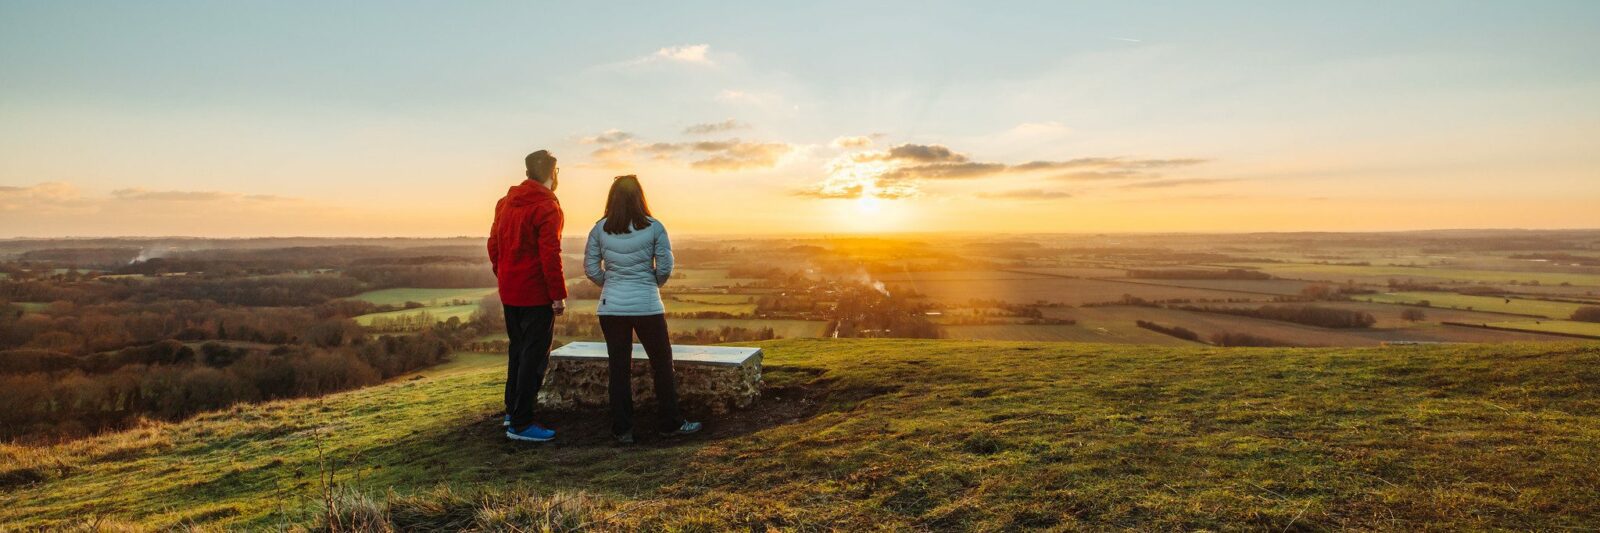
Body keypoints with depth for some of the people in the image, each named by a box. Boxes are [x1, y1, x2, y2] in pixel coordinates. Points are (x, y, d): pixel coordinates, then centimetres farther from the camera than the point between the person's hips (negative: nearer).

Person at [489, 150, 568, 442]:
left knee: (518, 349, 20)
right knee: (535, 356, -2)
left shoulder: (505, 203, 11)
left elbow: (493, 245, 14)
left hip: (509, 292, 8)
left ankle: (512, 410, 29)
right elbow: (550, 255, -19)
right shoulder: (547, 207, -14)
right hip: (536, 294, -8)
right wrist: (559, 295, -15)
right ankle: (520, 424, 1)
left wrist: (504, 277, 20)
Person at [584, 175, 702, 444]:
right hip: (647, 305, -2)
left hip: (611, 307, 2)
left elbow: (591, 268, 1)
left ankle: (622, 429, 14)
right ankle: (671, 423, 18)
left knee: (619, 368, 10)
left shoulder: (599, 229, 0)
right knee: (662, 363, 11)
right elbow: (665, 267, -6)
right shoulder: (654, 227, -7)